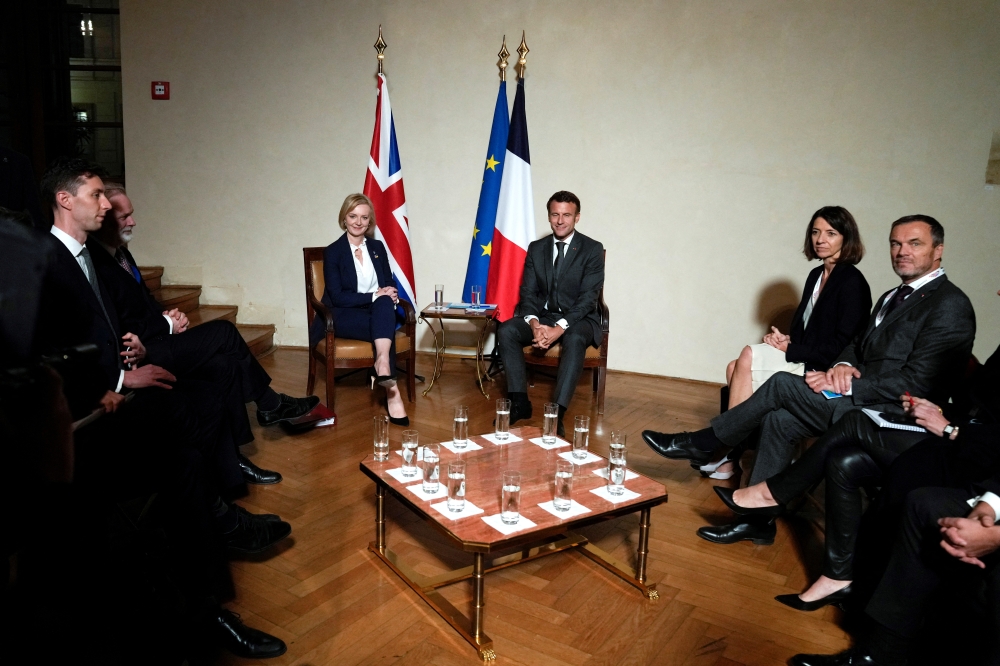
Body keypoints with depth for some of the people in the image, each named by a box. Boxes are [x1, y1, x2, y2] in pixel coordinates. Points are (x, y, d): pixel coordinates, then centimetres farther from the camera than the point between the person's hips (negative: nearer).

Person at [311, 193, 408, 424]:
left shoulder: (378, 247, 12)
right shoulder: (333, 251, -4)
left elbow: (389, 285, 13)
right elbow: (337, 297, -12)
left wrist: (389, 295, -12)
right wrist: (374, 296, -21)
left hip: (377, 312, 4)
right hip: (343, 316, -4)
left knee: (385, 303, -35)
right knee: (386, 330, -35)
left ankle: (382, 365, -50)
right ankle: (391, 390, -41)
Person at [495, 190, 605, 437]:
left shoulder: (592, 249, -6)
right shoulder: (536, 248, 7)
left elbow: (588, 297, -14)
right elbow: (528, 292, 3)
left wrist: (560, 328, -28)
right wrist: (534, 324, -19)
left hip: (578, 319, -4)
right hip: (542, 317, 4)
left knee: (574, 340, -38)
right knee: (505, 330, -22)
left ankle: (557, 413, -37)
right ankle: (519, 402, -18)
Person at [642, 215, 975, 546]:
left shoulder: (950, 306, -11)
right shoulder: (892, 297, 18)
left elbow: (917, 382, -19)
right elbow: (859, 344, 18)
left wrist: (845, 385, -20)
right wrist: (844, 365, -7)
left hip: (894, 416, -8)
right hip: (863, 399, 9)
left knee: (782, 385, -17)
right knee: (779, 420, -9)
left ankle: (701, 443, -1)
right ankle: (758, 519, 0)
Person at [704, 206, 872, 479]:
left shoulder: (852, 282, -12)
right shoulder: (816, 275, 13)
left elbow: (842, 347, -16)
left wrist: (790, 348, -16)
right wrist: (786, 339, -3)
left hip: (823, 372, -8)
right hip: (802, 360, 8)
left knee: (748, 357, -22)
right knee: (737, 368, -12)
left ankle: (728, 454, -13)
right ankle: (728, 455, -13)